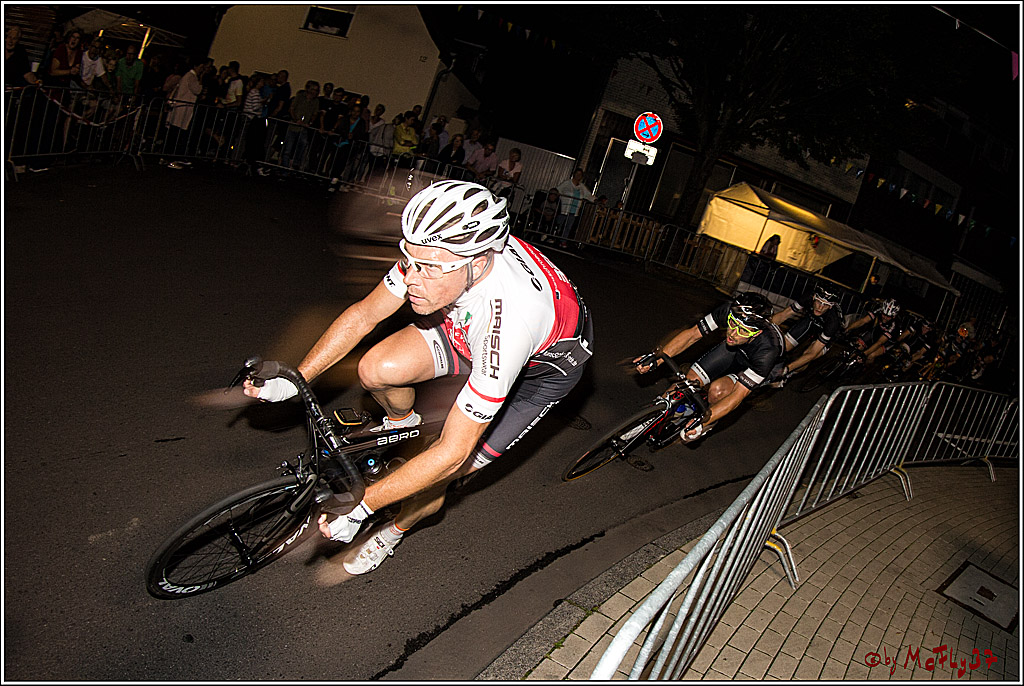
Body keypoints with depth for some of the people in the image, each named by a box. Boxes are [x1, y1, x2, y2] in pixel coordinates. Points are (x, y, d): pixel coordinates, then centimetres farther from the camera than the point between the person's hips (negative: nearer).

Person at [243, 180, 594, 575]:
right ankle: (402, 422, 16)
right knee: (376, 371, -19)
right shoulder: (436, 249, -29)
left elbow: (451, 454, -37)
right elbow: (365, 313, -11)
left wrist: (360, 507, -31)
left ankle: (394, 531, 25)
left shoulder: (508, 323, -45)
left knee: (441, 471, -9)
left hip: (544, 365, -4)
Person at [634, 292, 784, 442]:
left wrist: (702, 421, -48)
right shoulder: (728, 310, -35)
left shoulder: (768, 351, -43)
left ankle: (709, 424, 3)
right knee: (691, 379, -14)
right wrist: (656, 359, -37)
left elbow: (739, 393, -39)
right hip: (736, 348, 4)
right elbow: (691, 334, -26)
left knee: (717, 390, -28)